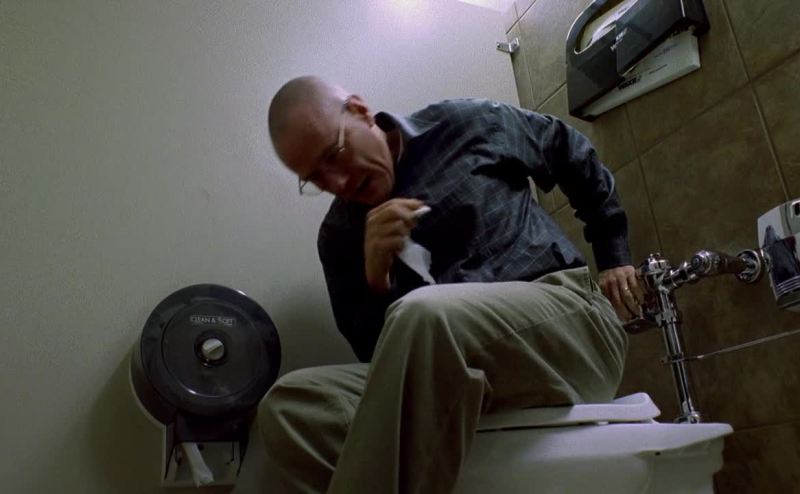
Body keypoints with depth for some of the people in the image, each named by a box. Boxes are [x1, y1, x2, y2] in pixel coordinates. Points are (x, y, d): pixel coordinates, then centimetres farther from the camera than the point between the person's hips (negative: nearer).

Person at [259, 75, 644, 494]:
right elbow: (374, 351, 7)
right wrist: (375, 275, -11)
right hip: (450, 381, 3)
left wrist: (614, 255, 19)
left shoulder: (469, 125, 6)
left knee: (424, 315, -35)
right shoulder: (339, 236, 10)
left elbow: (576, 156, 20)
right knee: (288, 405, -18)